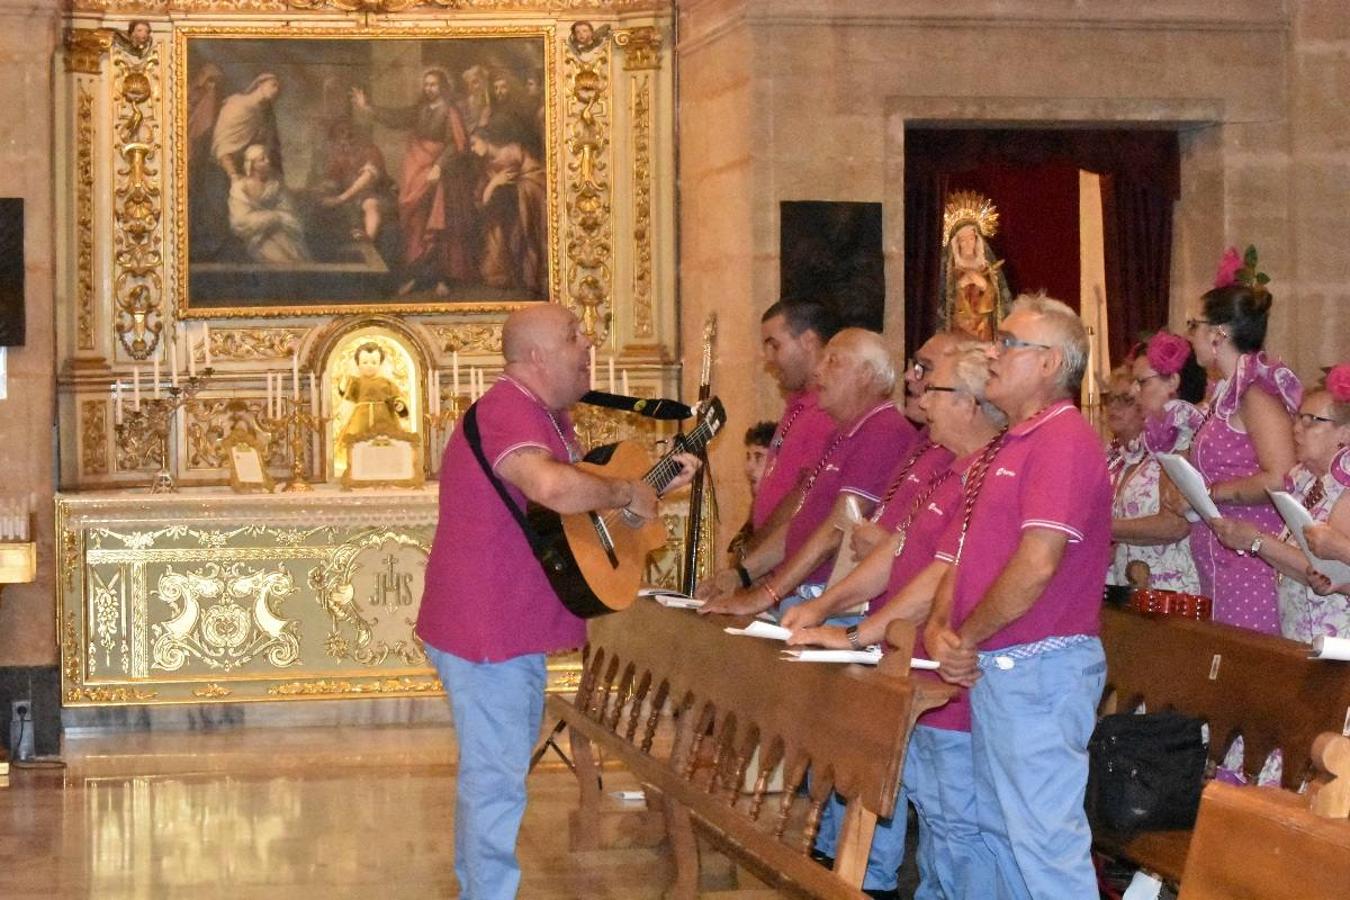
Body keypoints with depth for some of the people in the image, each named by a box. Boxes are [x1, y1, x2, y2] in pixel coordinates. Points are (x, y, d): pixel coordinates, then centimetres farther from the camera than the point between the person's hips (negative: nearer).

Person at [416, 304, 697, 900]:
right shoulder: (506, 413, -23)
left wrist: (657, 485, 12)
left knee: (495, 770, 21)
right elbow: (554, 487, -42)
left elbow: (577, 495, 24)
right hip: (487, 632, -11)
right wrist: (627, 494, -26)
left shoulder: (549, 415, 11)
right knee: (496, 779, -4)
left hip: (519, 627, 11)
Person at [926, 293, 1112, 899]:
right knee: (1000, 826, 17)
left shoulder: (1064, 438, -14)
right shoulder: (1000, 450, 18)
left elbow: (1037, 564, -23)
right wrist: (939, 627, -3)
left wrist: (967, 638, -11)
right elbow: (959, 555, 16)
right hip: (990, 668, 10)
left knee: (1044, 833, -7)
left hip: (1039, 668, -10)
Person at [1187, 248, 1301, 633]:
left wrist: (1212, 492, -12)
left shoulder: (1257, 392, -11)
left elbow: (1278, 480, -22)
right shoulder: (1230, 391, 17)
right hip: (1220, 562, 9)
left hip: (1250, 560, -9)